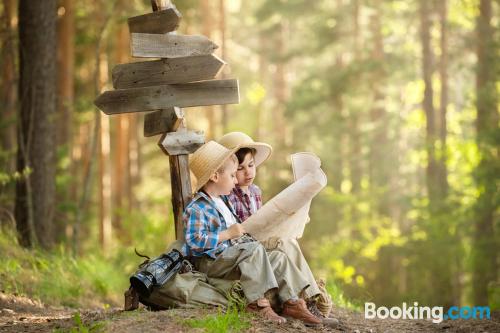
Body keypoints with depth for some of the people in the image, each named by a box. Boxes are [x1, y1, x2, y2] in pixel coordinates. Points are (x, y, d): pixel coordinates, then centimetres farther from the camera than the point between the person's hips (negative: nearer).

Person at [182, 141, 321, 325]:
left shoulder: (220, 203, 18)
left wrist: (239, 233, 19)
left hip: (229, 256, 10)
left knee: (278, 258, 2)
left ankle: (291, 302, 0)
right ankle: (257, 301, -33)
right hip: (209, 263, -10)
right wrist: (228, 234, -22)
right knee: (254, 248, -31)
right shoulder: (196, 209, -15)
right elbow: (195, 242, -25)